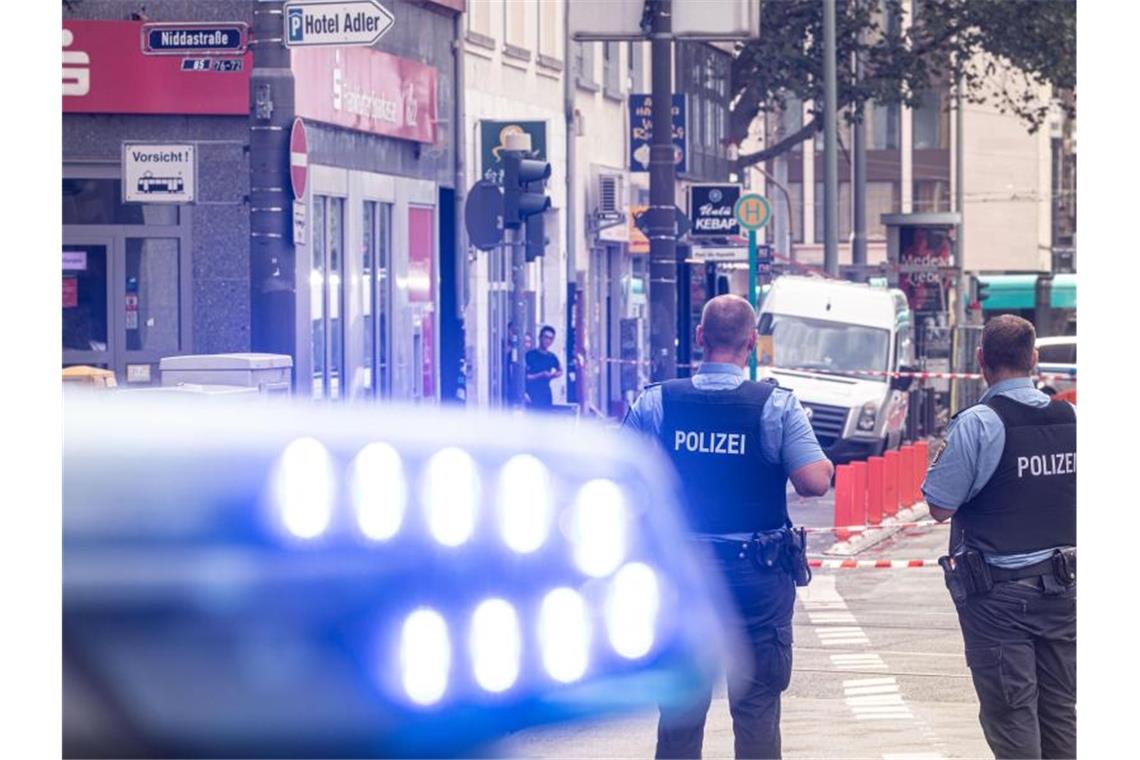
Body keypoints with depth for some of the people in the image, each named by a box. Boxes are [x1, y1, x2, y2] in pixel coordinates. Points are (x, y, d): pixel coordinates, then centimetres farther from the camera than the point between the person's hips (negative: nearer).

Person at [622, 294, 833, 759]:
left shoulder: (655, 403, -3)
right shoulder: (777, 406, -9)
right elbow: (814, 481, -14)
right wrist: (826, 465, 8)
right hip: (757, 576, -2)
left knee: (680, 707, 9)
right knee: (757, 706, 4)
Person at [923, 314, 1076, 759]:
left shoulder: (977, 424, -14)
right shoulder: (1071, 418, 2)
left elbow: (940, 507, -13)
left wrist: (942, 460, 4)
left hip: (999, 593, -5)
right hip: (1063, 588, 5)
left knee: (1011, 714, 0)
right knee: (1061, 710, 12)